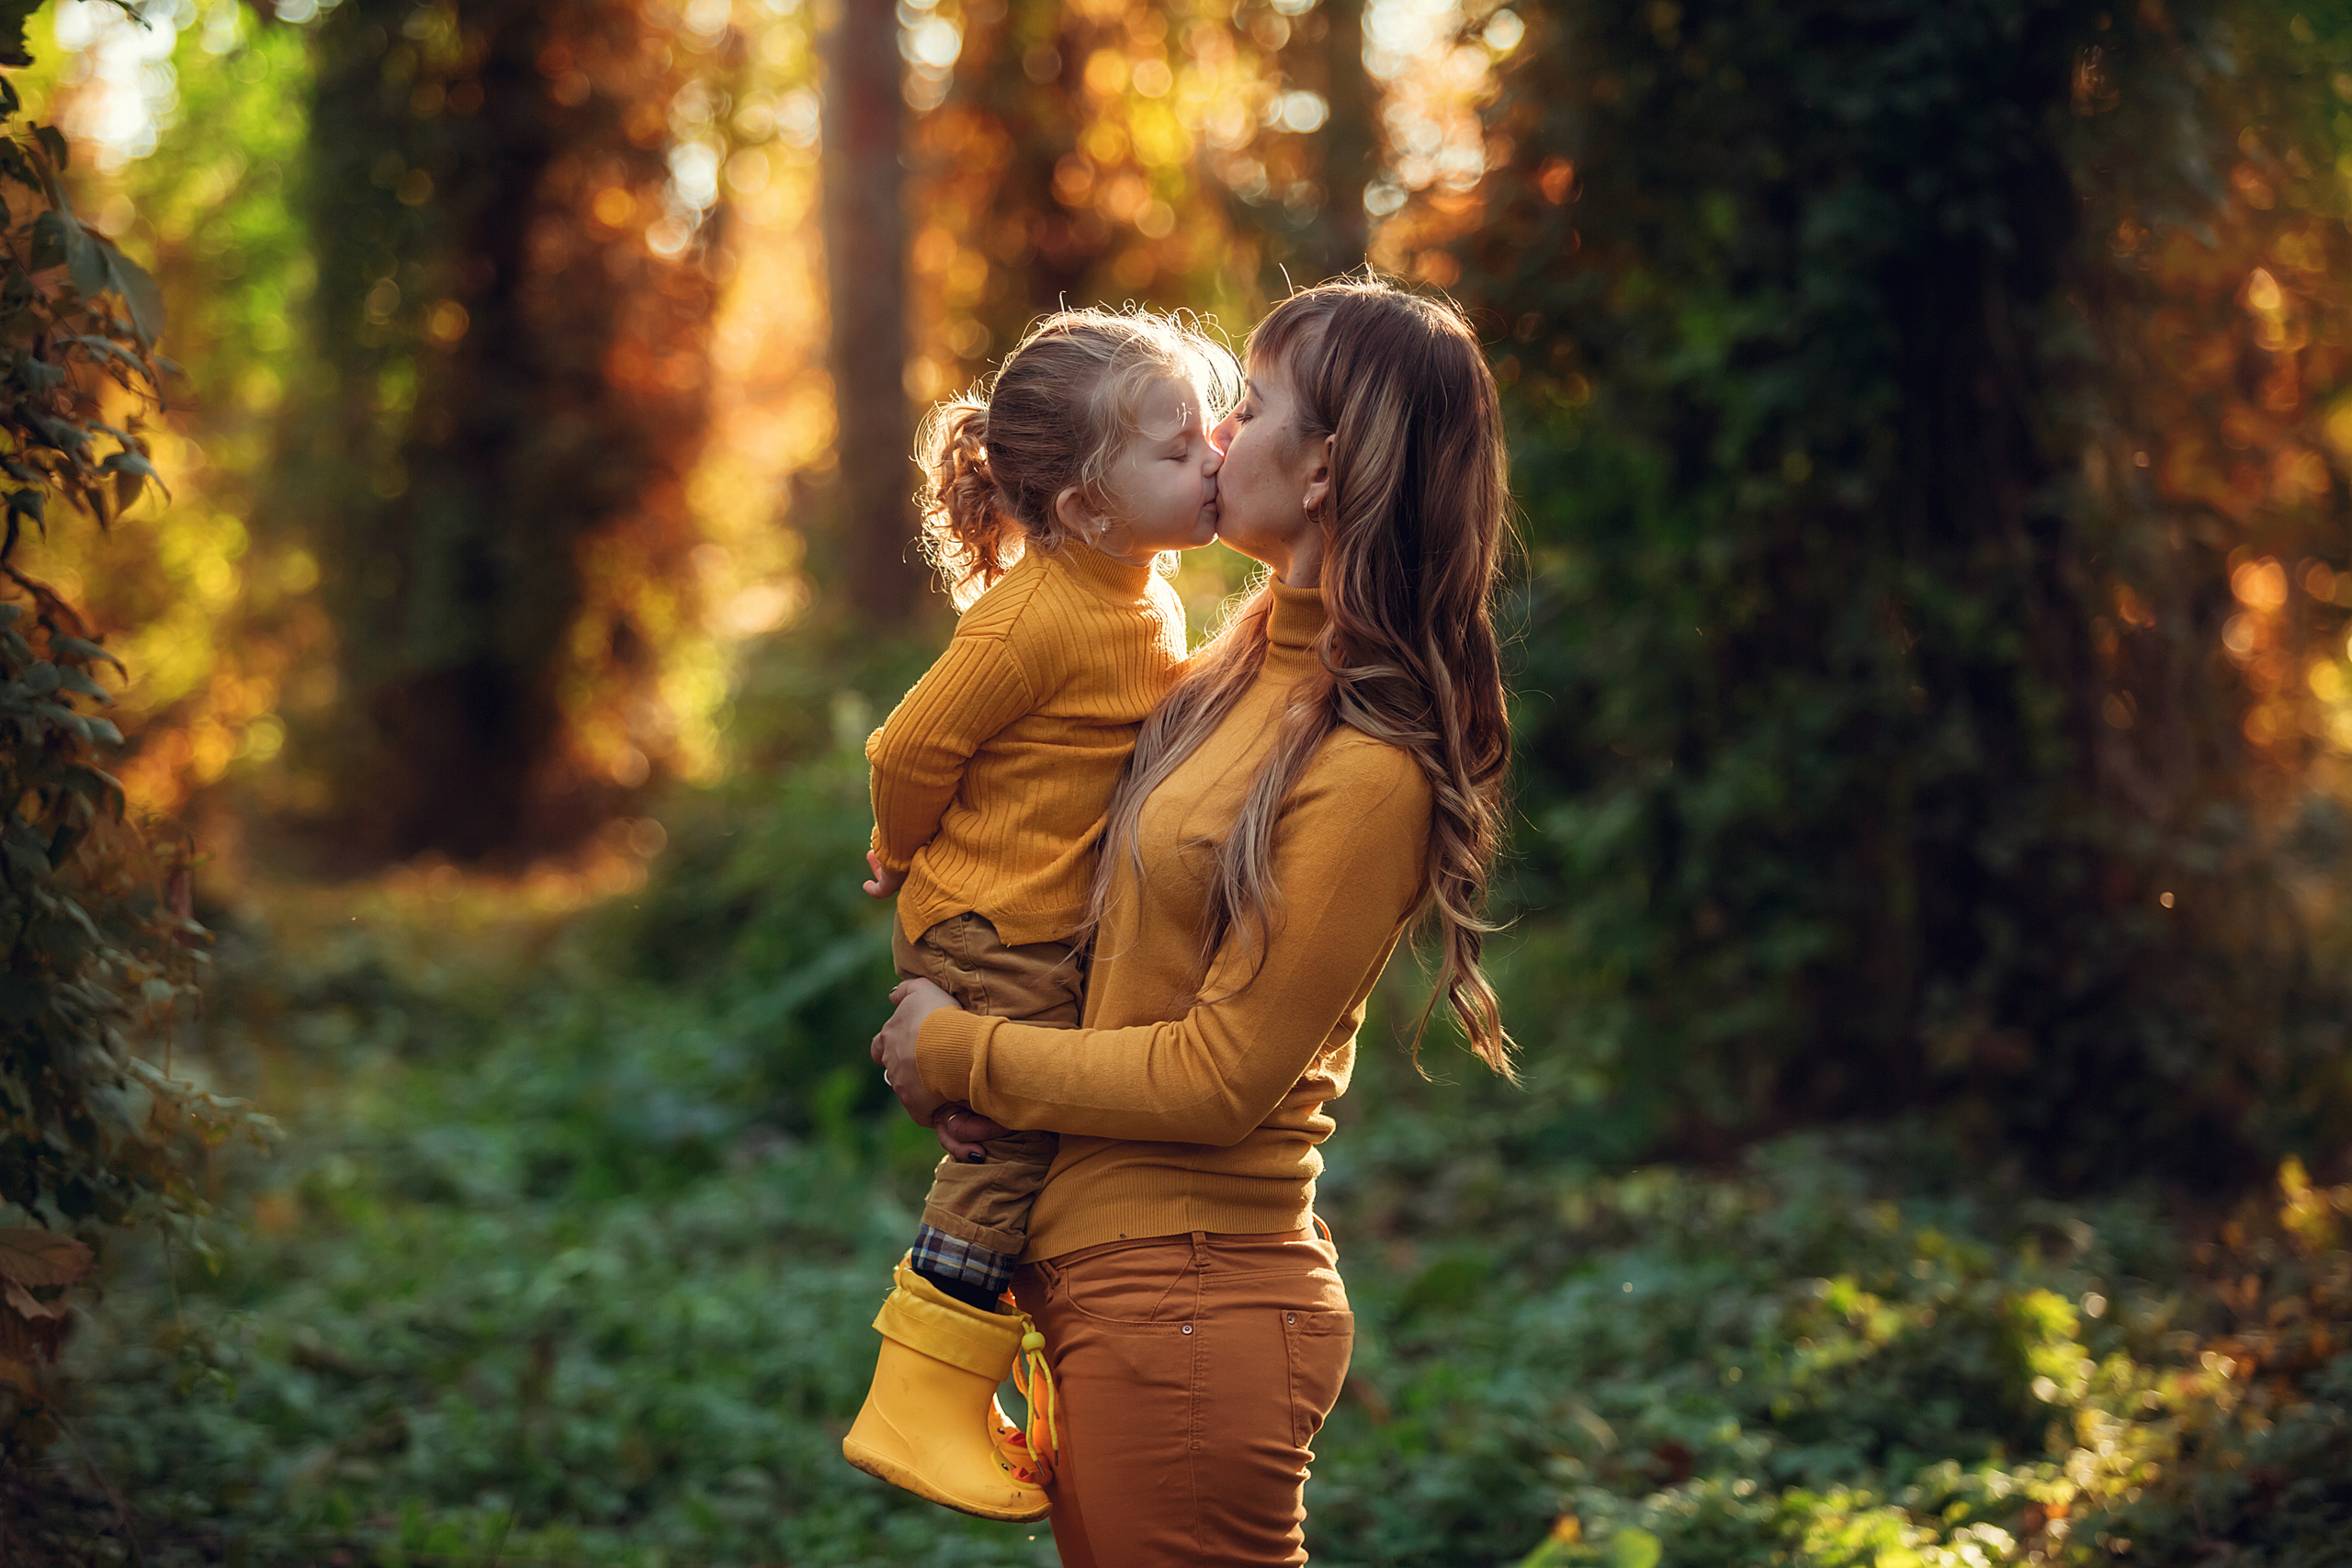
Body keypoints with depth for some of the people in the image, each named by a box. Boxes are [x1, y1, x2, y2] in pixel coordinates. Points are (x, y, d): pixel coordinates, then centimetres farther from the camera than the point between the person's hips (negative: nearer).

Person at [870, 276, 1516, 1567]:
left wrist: (961, 1056, -8)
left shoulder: (1368, 771, -20)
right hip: (1098, 1273, 9)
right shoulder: (1250, 672, 8)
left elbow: (1218, 1075, -18)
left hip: (1189, 1303, -9)